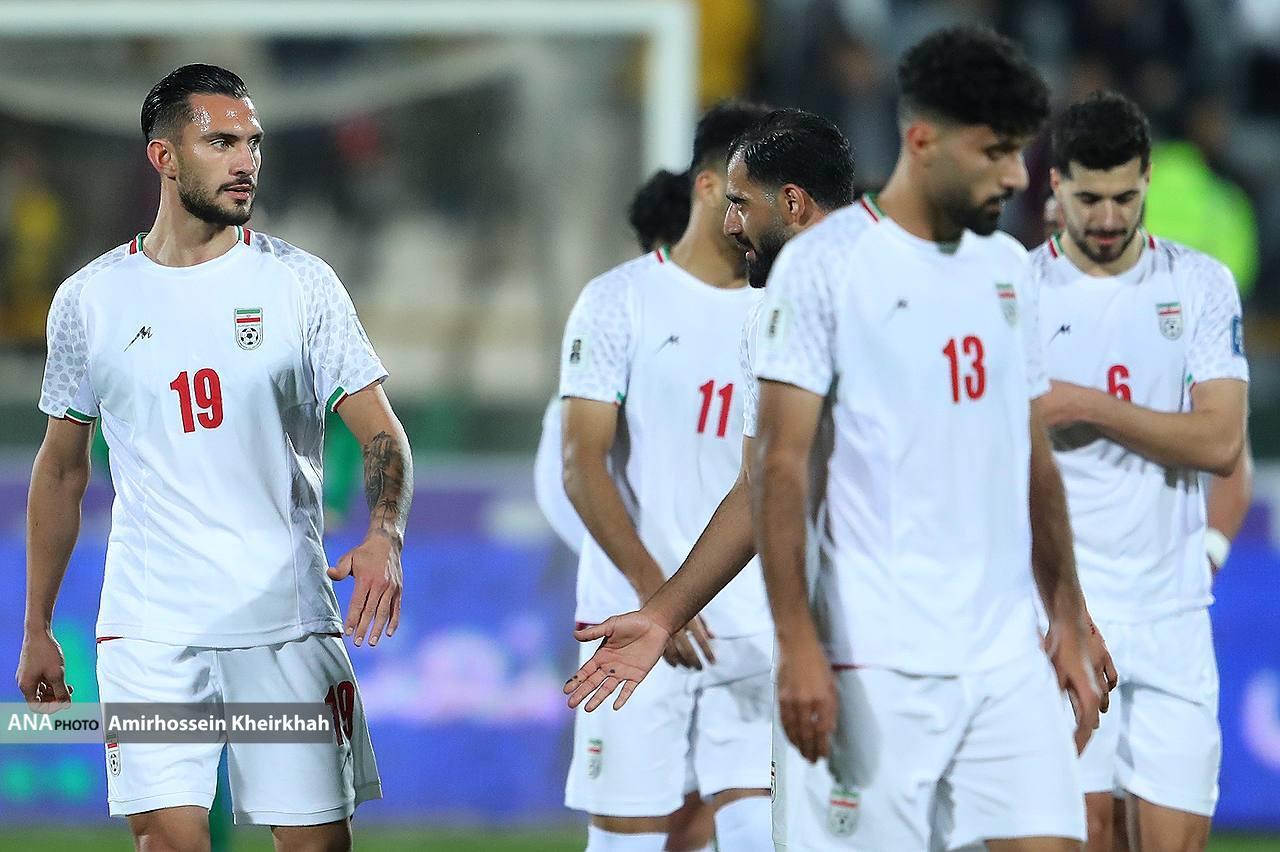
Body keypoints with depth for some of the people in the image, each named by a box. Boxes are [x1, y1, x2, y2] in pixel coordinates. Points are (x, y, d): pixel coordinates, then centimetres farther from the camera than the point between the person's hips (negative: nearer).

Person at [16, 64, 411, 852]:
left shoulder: (300, 283, 3)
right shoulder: (91, 299, 6)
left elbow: (380, 430, -1)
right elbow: (62, 469, 16)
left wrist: (385, 535, -22)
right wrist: (36, 630, 16)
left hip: (288, 617, 0)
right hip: (150, 627, 0)